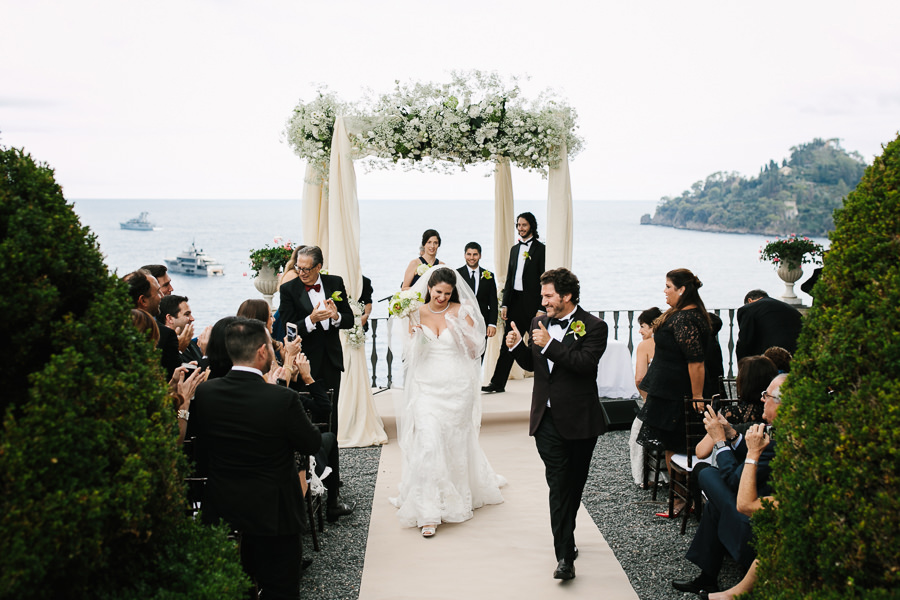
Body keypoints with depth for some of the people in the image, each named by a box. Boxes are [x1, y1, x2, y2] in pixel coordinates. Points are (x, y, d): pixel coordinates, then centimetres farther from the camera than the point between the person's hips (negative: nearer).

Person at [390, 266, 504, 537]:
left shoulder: (462, 312, -1)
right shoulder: (417, 313, 3)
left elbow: (475, 351, -2)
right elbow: (410, 354, 5)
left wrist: (457, 328, -15)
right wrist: (414, 334, -14)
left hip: (457, 387, 0)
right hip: (427, 386, 0)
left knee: (456, 442, 11)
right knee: (427, 443, -11)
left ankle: (458, 499, 35)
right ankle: (429, 513, -8)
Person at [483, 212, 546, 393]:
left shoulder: (540, 249, -5)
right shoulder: (514, 249, 14)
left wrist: (541, 308, -15)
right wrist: (504, 304, 8)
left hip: (532, 303, -6)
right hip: (515, 301, 6)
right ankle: (498, 383, 11)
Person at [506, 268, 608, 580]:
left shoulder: (593, 327, -8)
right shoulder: (538, 322, 8)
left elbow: (586, 363, -23)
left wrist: (550, 344, -27)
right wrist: (516, 346, -3)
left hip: (579, 420, -3)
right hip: (547, 419, 3)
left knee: (573, 485, 14)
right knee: (558, 486, -2)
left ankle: (565, 541, 34)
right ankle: (565, 554, -1)